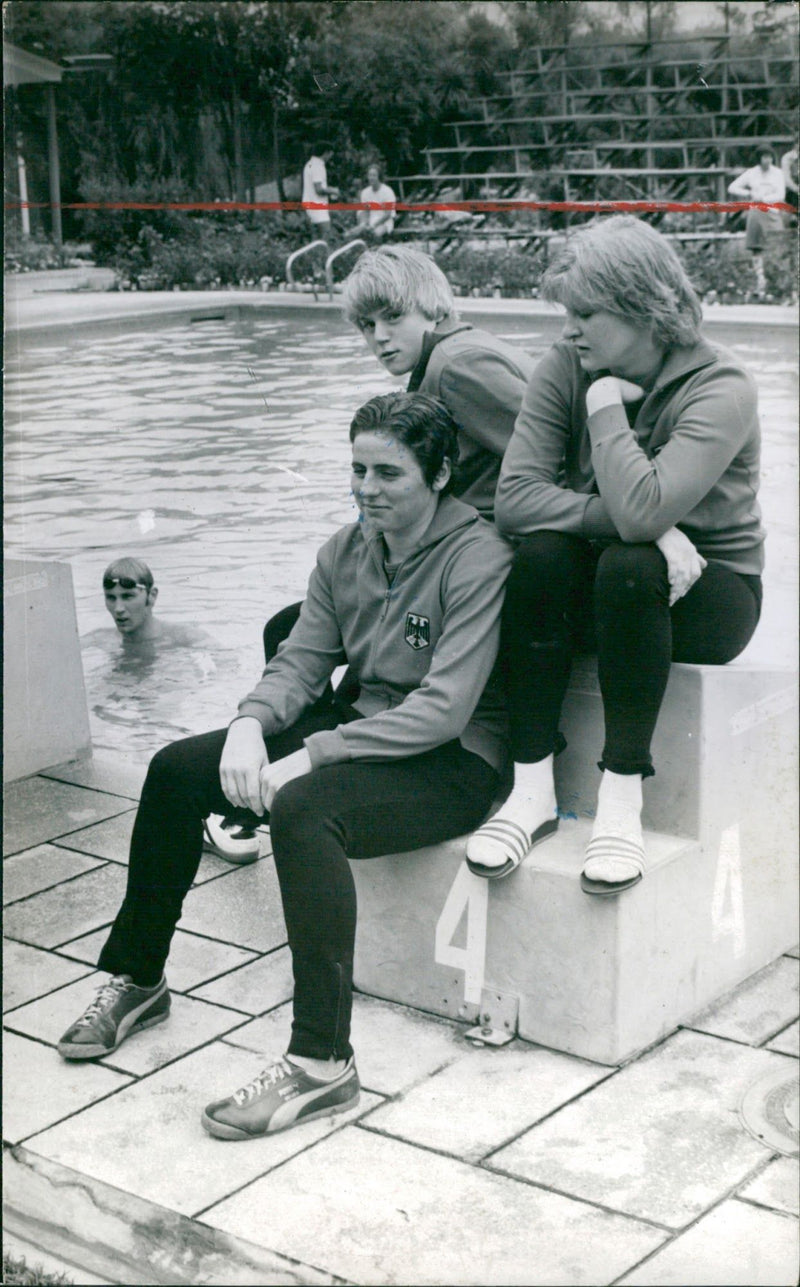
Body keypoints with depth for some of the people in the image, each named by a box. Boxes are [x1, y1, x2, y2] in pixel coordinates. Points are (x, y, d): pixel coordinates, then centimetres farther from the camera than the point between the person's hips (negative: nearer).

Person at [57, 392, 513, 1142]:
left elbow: (444, 709, -25)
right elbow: (301, 660, 6)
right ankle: (136, 980, 14)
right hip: (363, 730, 8)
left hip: (452, 762, -8)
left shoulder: (477, 558, -18)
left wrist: (311, 757, -26)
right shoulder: (347, 550, 6)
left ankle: (321, 1064, -30)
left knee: (302, 808, -36)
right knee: (176, 770, -2)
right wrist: (251, 723, -17)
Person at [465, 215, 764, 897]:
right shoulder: (565, 368, -6)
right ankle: (533, 791, -23)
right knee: (541, 553, -28)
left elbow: (640, 510, -35)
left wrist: (606, 403, -23)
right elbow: (515, 496, -19)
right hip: (601, 581, 4)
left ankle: (622, 802, -27)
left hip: (709, 590, -4)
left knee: (629, 567, -35)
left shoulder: (720, 389, -20)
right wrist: (631, 522, -29)